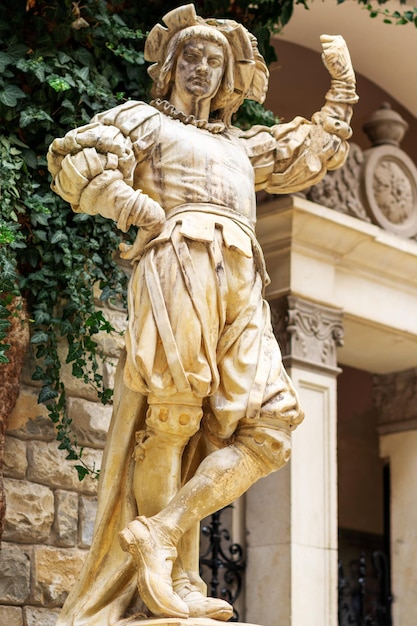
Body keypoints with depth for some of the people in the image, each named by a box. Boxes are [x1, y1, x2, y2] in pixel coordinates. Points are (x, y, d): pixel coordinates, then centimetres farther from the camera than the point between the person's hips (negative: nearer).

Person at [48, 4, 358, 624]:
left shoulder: (239, 145, 38)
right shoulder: (143, 119, 21)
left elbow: (315, 151, 46)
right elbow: (74, 159, 5)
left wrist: (342, 82, 43)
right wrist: (141, 211, -4)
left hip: (243, 291, 6)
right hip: (177, 262, -6)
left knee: (270, 426, -12)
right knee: (172, 417, -19)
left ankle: (162, 529, -17)